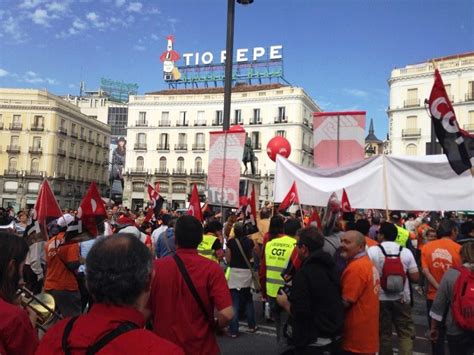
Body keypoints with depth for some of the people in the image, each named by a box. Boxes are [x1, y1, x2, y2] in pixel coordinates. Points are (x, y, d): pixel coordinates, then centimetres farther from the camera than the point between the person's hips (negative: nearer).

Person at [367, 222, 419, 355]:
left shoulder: (372, 251, -10)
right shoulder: (406, 252, -4)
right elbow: (415, 278, -3)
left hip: (380, 299, -1)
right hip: (401, 299, 1)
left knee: (383, 333, 13)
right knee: (406, 333, 12)